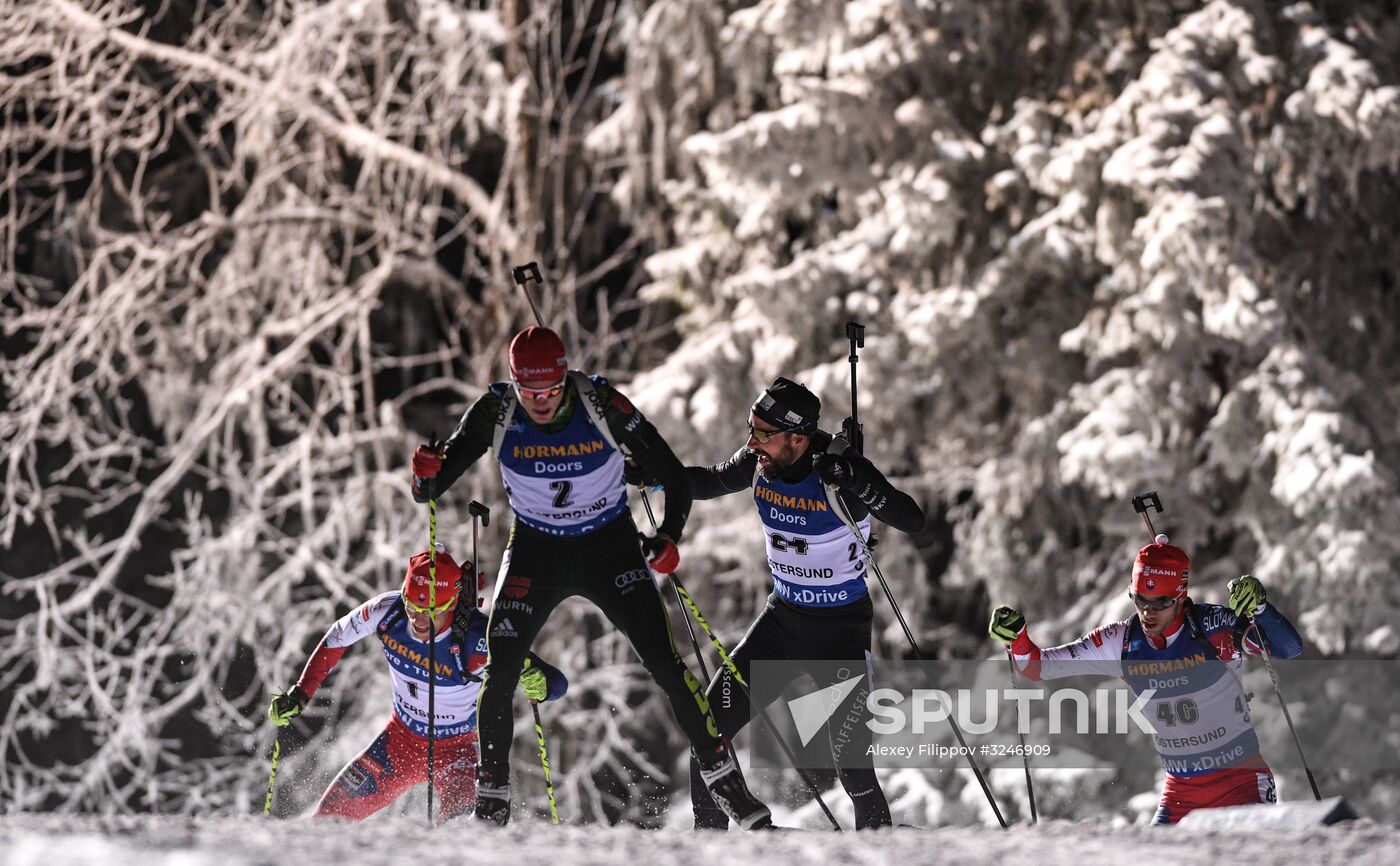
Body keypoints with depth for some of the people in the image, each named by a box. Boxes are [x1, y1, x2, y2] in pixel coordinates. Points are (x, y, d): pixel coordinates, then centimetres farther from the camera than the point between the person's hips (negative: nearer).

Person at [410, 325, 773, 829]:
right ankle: (491, 804, 5)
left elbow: (673, 476, -14)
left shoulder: (603, 405, -23)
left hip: (610, 547, -1)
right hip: (534, 552, 1)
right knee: (499, 675, -9)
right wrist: (427, 475, -36)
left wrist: (669, 537, -31)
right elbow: (431, 489, -12)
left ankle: (726, 783, -1)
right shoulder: (495, 414, -18)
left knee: (666, 665, -11)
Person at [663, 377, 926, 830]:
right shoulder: (758, 463, -9)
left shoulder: (840, 470, -24)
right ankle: (708, 832, 14)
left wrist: (857, 484, -47)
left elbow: (912, 520, -32)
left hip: (841, 626, -5)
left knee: (849, 758, -12)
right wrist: (654, 475, -3)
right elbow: (710, 482, 13)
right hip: (783, 617, 5)